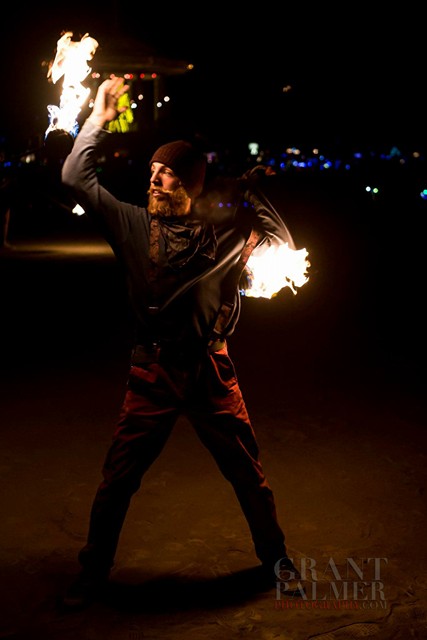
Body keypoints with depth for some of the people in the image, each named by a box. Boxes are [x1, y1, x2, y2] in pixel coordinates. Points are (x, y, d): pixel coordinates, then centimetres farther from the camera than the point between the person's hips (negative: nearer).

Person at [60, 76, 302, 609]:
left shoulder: (220, 232, 5)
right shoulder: (133, 224, 4)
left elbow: (280, 240, 14)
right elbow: (76, 178, 0)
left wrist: (248, 197, 4)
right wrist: (100, 117, 1)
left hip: (211, 370, 1)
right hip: (153, 371, 0)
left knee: (248, 473, 10)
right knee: (116, 479, 3)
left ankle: (274, 556, 33)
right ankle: (93, 573, 23)